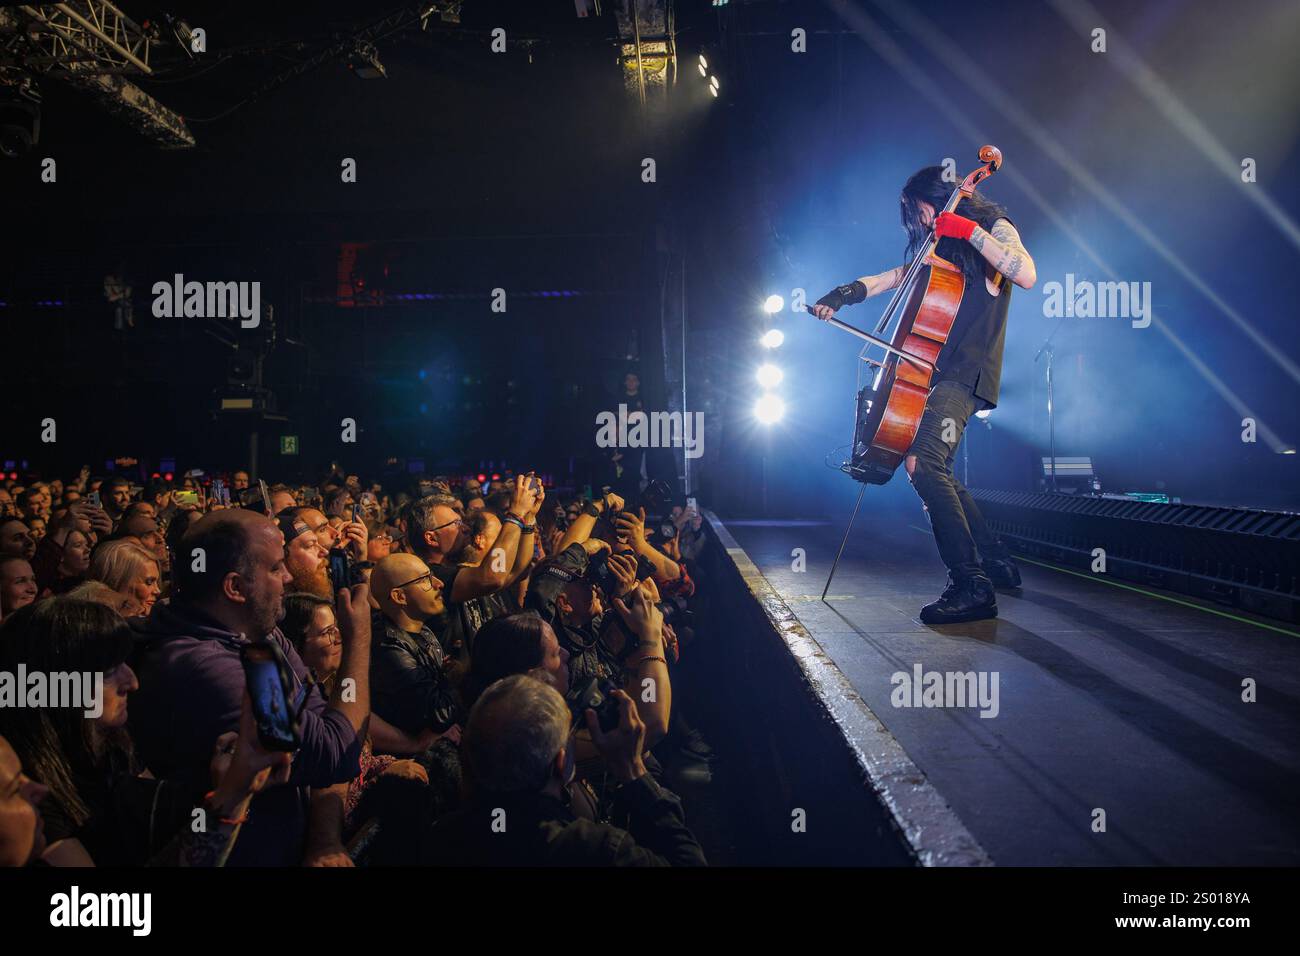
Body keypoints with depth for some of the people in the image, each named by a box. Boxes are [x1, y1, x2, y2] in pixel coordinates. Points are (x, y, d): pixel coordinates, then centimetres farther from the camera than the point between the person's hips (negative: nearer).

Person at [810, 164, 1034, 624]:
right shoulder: (939, 248, 25)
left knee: (923, 462, -25)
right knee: (935, 472, 12)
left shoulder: (994, 228, 1)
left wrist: (971, 231, -17)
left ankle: (972, 586, -24)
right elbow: (894, 277, 26)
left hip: (966, 372, -10)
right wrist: (842, 294, 10)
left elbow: (1027, 275, -17)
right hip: (940, 370, 10)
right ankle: (995, 561, 22)